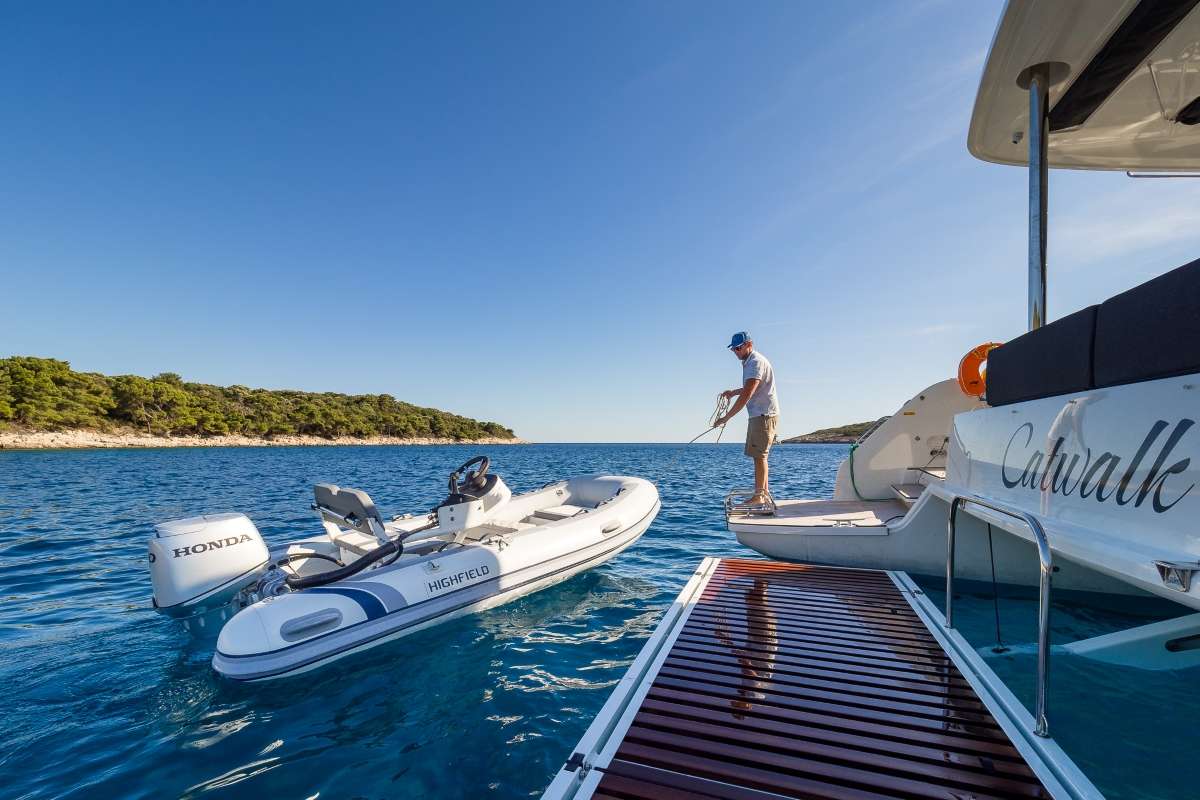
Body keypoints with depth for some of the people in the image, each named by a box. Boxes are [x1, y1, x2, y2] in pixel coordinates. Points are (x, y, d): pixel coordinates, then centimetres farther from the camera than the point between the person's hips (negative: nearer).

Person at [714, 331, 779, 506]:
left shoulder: (757, 362, -18)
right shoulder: (748, 362, 15)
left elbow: (747, 395, -26)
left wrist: (726, 417, -26)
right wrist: (734, 392, 13)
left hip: (765, 414, -10)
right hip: (758, 415, 10)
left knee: (759, 455, -10)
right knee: (759, 455, 13)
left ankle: (759, 495, -6)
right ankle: (764, 493, 21)